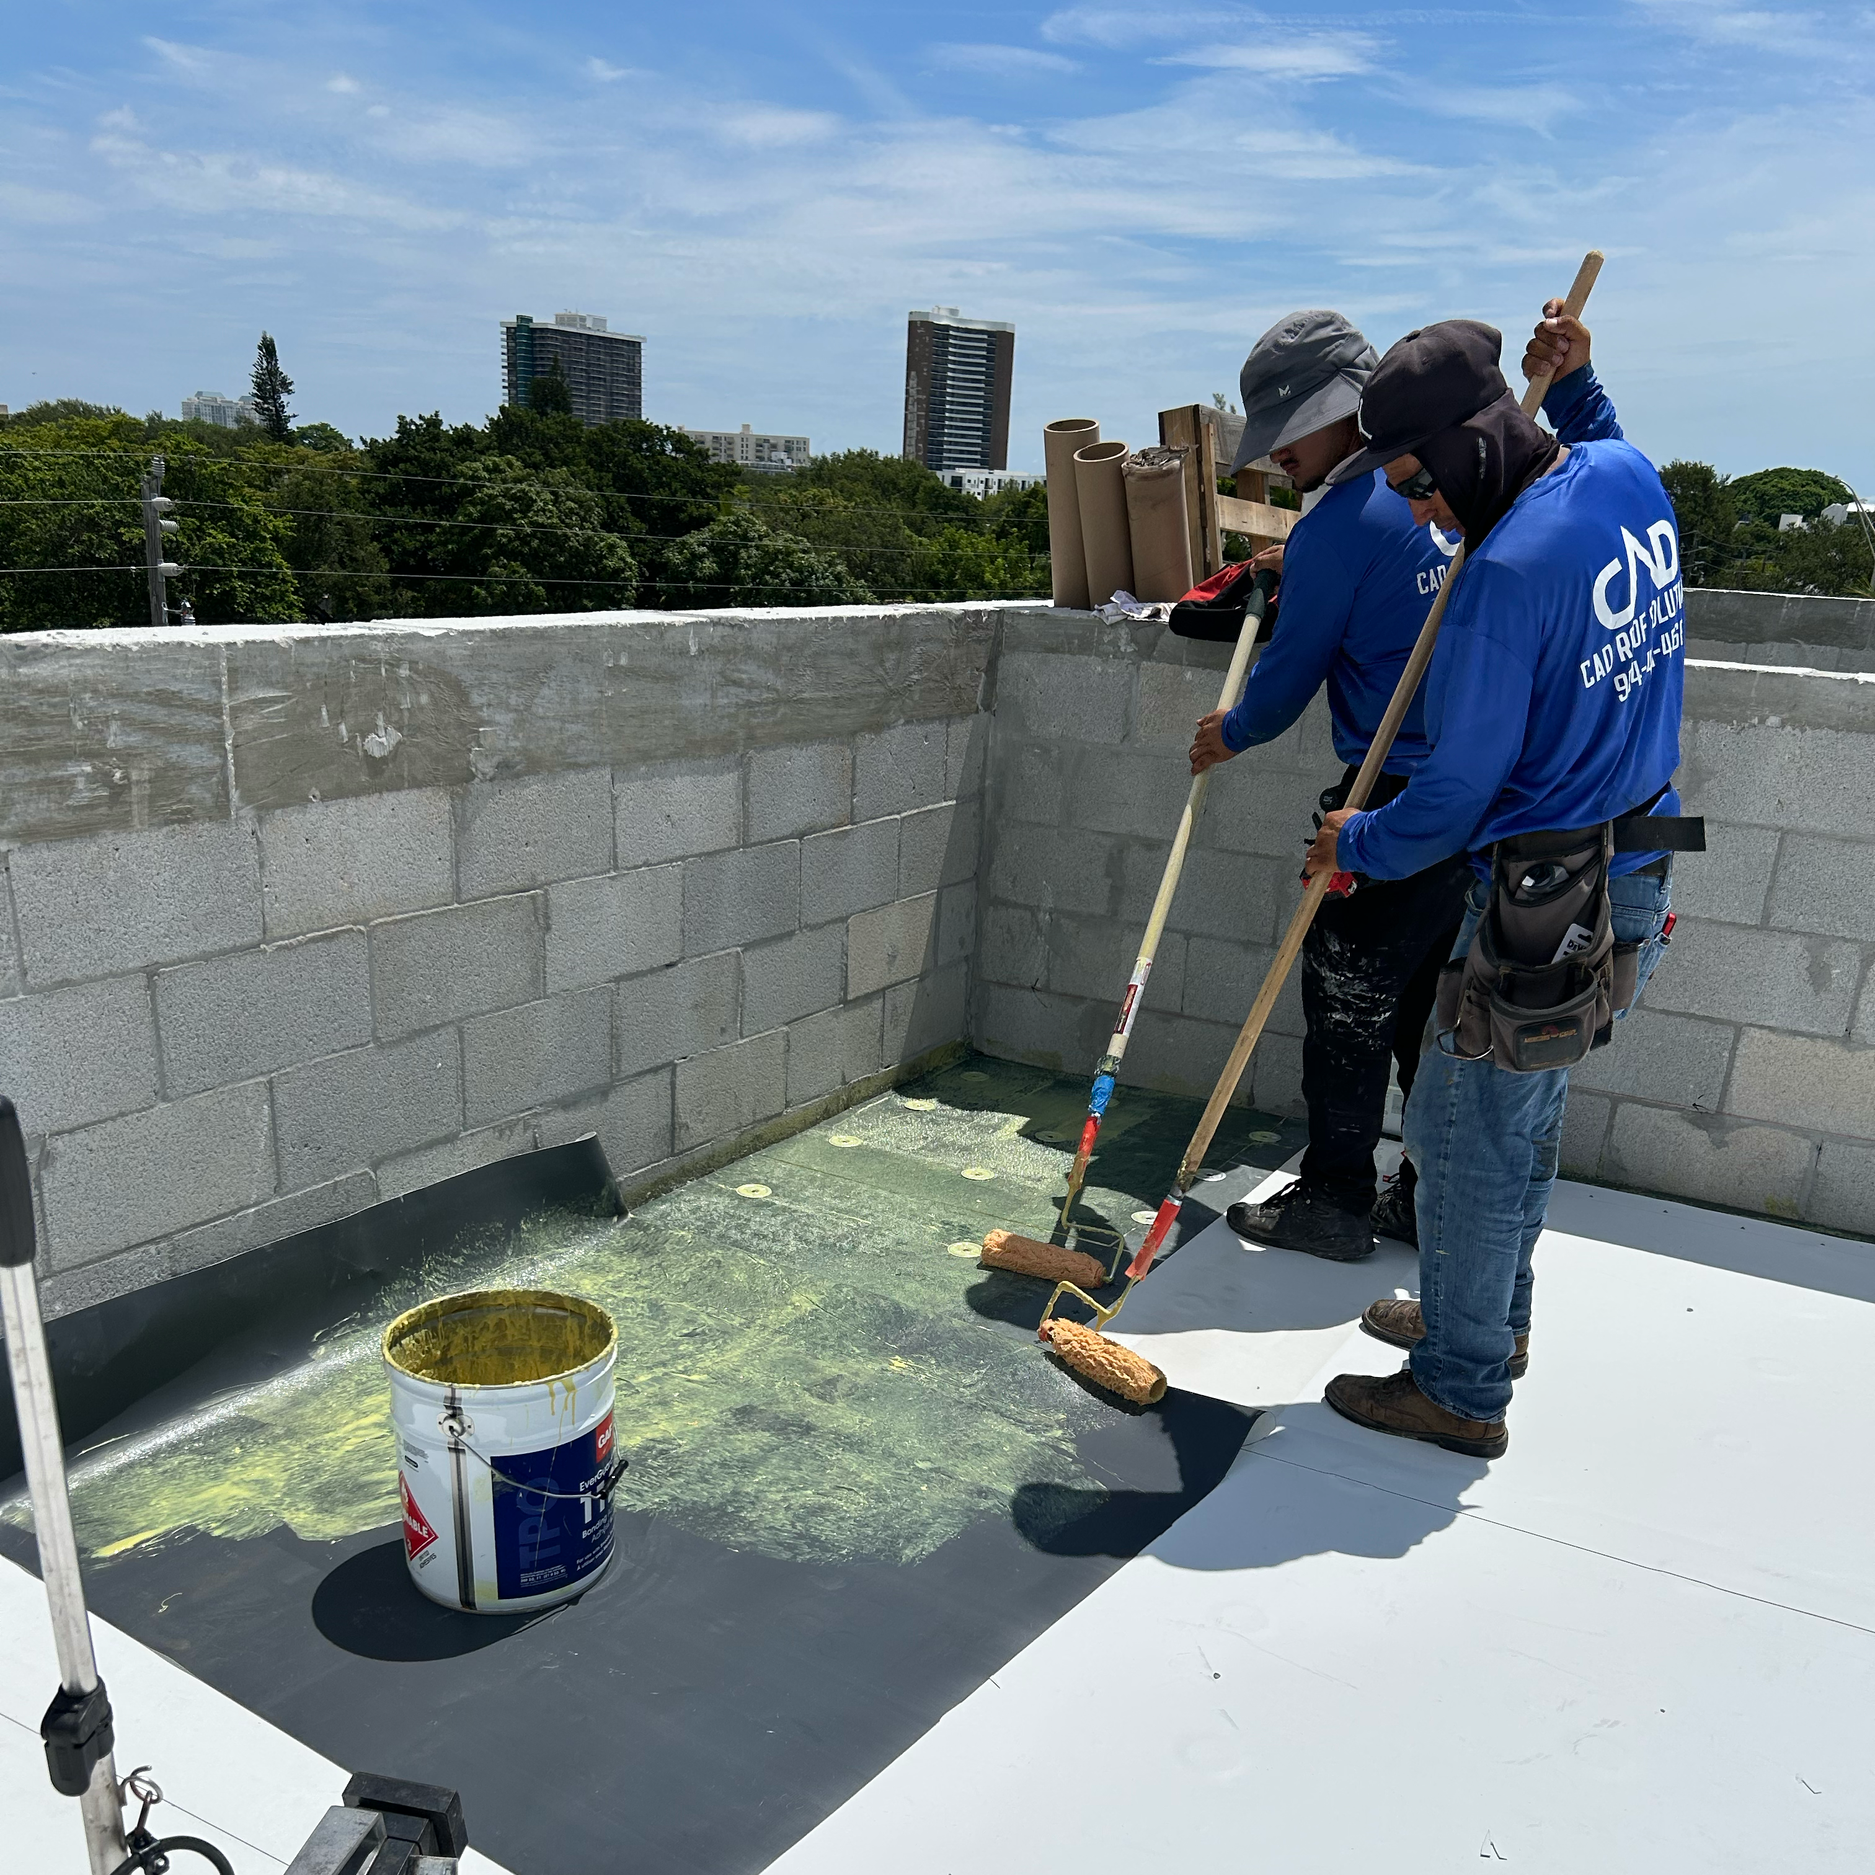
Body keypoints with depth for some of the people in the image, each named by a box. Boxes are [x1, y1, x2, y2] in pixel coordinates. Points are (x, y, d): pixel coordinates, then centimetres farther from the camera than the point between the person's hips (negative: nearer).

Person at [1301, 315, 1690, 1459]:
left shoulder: (1504, 576, -25)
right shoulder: (1629, 475, 2)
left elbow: (1459, 791, -19)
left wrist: (1358, 845, -2)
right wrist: (1575, 385, 16)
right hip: (1634, 873, 10)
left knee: (1466, 1137, 4)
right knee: (1525, 1112, 23)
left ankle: (1461, 1393, 18)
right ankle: (1490, 1318, 41)